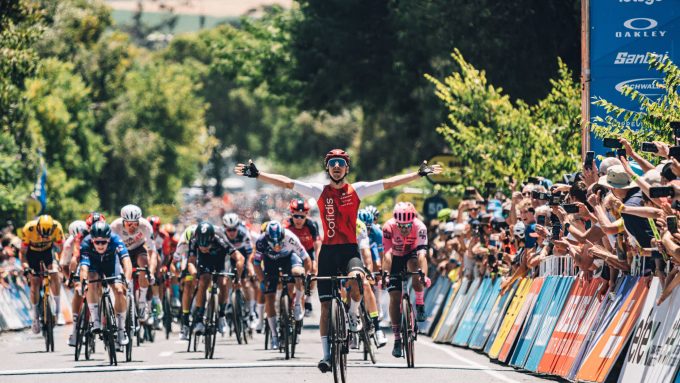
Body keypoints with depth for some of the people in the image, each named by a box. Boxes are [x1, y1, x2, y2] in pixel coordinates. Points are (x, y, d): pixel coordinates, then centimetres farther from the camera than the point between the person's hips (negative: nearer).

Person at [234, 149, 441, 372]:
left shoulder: (356, 190, 1)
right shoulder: (320, 191, 3)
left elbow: (390, 183, -3)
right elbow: (285, 182, -1)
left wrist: (420, 174, -9)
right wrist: (257, 175, -7)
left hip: (349, 249, -1)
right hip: (328, 251, 1)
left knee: (355, 279, -34)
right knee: (326, 305, 1)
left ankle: (353, 313, -2)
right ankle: (326, 355, 9)